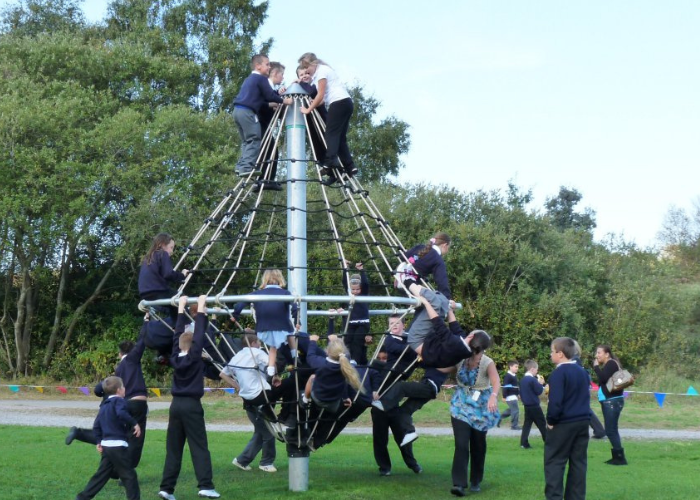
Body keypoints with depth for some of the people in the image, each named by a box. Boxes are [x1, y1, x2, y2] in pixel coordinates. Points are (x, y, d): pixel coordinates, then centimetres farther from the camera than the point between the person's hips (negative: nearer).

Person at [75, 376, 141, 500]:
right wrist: (134, 423, -23)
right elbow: (121, 414, -29)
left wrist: (99, 441, 22)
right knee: (129, 475, -1)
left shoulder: (104, 406, 18)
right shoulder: (118, 401, -8)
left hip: (106, 446, 8)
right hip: (118, 446, -8)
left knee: (101, 475, 15)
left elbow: (96, 426, 17)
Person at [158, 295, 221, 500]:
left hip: (176, 405, 5)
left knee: (173, 448, 7)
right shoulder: (194, 356, -8)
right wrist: (201, 309, -2)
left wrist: (181, 309, 17)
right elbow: (199, 334, -8)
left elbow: (178, 334, 12)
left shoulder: (175, 357, 5)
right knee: (199, 447, -4)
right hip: (191, 405, -5)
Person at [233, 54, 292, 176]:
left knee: (247, 140, 14)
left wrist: (271, 104, 26)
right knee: (254, 139, -10)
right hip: (247, 111, -10)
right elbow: (269, 95, -7)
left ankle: (241, 166, 8)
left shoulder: (249, 79, 25)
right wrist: (283, 100, 4)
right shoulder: (261, 78, -3)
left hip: (238, 110, 10)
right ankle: (247, 166, -19)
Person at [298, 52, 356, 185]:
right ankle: (349, 166, -3)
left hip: (339, 103, -10)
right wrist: (313, 105, 6)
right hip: (345, 103, 10)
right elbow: (325, 97, 19)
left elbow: (320, 95, -10)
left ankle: (331, 161, -31)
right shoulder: (321, 71, 25)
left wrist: (308, 109, -7)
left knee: (331, 133, -17)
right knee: (340, 136, 5)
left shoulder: (321, 70, -4)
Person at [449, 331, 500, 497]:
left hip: (481, 408, -1)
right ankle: (459, 483, -15)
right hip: (461, 406, 1)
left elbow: (496, 381, -38)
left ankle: (476, 481, 27)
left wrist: (493, 396, -58)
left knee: (477, 446, 10)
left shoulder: (488, 363, -20)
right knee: (461, 444, -12)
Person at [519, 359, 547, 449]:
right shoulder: (533, 379, -17)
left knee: (527, 424, 7)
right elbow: (539, 391, -15)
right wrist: (541, 383, -1)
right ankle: (548, 442, 11)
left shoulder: (523, 380, 10)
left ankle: (524, 443, 1)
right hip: (534, 406, -7)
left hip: (526, 406, 7)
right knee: (542, 425, 4)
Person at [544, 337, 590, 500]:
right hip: (582, 422, 8)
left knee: (554, 462, -2)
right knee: (578, 462, 9)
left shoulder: (559, 373, -13)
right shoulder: (582, 371, 14)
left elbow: (555, 401, -19)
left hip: (563, 424, -8)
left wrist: (551, 421, -9)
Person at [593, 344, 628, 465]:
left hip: (613, 401, -11)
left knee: (611, 430, -12)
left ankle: (620, 457, -10)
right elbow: (602, 381, 13)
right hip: (608, 401, 11)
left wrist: (596, 366, -11)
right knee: (611, 430, 12)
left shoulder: (611, 364, -10)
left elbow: (603, 378, -23)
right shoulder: (608, 365, 19)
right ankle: (617, 456, 16)